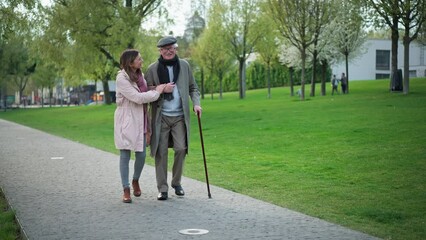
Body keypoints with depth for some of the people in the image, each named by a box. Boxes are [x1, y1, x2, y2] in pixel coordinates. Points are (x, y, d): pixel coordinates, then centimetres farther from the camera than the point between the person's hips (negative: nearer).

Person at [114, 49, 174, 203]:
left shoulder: (139, 75, 9)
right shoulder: (121, 79, -15)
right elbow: (138, 98, -19)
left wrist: (161, 88, 1)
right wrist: (158, 91, -12)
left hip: (140, 121, 6)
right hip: (126, 121, -6)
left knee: (141, 155, 6)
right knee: (125, 155, -1)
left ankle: (136, 180, 32)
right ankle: (126, 190, 6)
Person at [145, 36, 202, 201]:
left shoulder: (184, 65, 8)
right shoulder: (153, 68, 2)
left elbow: (193, 87, 13)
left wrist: (196, 103, -2)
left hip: (180, 116, 1)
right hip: (161, 117, -1)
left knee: (181, 149, -5)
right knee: (161, 152, -2)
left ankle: (177, 183, 14)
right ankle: (162, 188, 6)